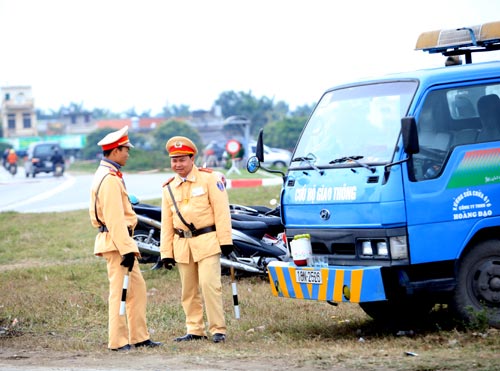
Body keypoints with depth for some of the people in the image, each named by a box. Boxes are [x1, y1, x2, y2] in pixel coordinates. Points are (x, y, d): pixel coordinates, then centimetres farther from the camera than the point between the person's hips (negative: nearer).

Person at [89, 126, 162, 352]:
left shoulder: (106, 175, 17)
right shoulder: (110, 179, -16)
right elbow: (115, 219, -22)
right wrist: (126, 249, -22)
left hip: (118, 240, 11)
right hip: (117, 241, -11)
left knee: (137, 288, 12)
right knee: (120, 291, -6)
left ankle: (139, 337, 16)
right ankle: (118, 341, -2)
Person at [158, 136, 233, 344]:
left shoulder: (209, 179, -1)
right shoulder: (169, 188, 12)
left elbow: (221, 211, -4)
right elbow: (166, 223, 14)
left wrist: (225, 240, -10)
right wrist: (166, 253, 9)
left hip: (207, 242, -5)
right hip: (182, 245, 5)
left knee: (209, 284, -12)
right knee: (188, 290, 7)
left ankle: (218, 329, -6)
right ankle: (195, 330, 15)